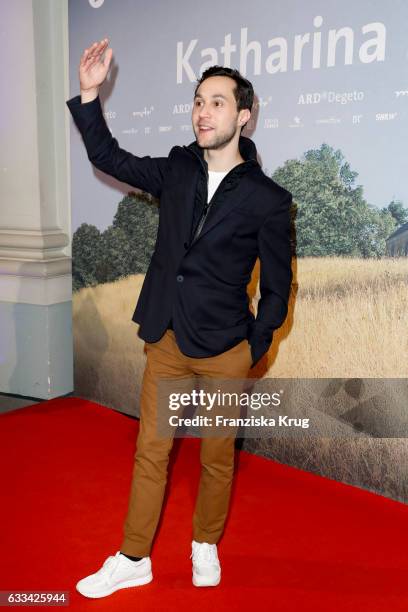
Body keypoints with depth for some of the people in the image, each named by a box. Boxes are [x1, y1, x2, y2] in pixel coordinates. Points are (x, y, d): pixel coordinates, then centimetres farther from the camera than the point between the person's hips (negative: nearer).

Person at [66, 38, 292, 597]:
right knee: (151, 453, 11)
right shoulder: (177, 171, 3)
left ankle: (205, 546, 37)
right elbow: (108, 157, 12)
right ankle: (133, 560, 27)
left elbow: (277, 286, -2)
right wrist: (89, 94, 1)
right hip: (167, 341, 3)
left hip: (225, 351, -3)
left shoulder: (268, 200, -8)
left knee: (217, 459, 12)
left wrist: (255, 350, -3)